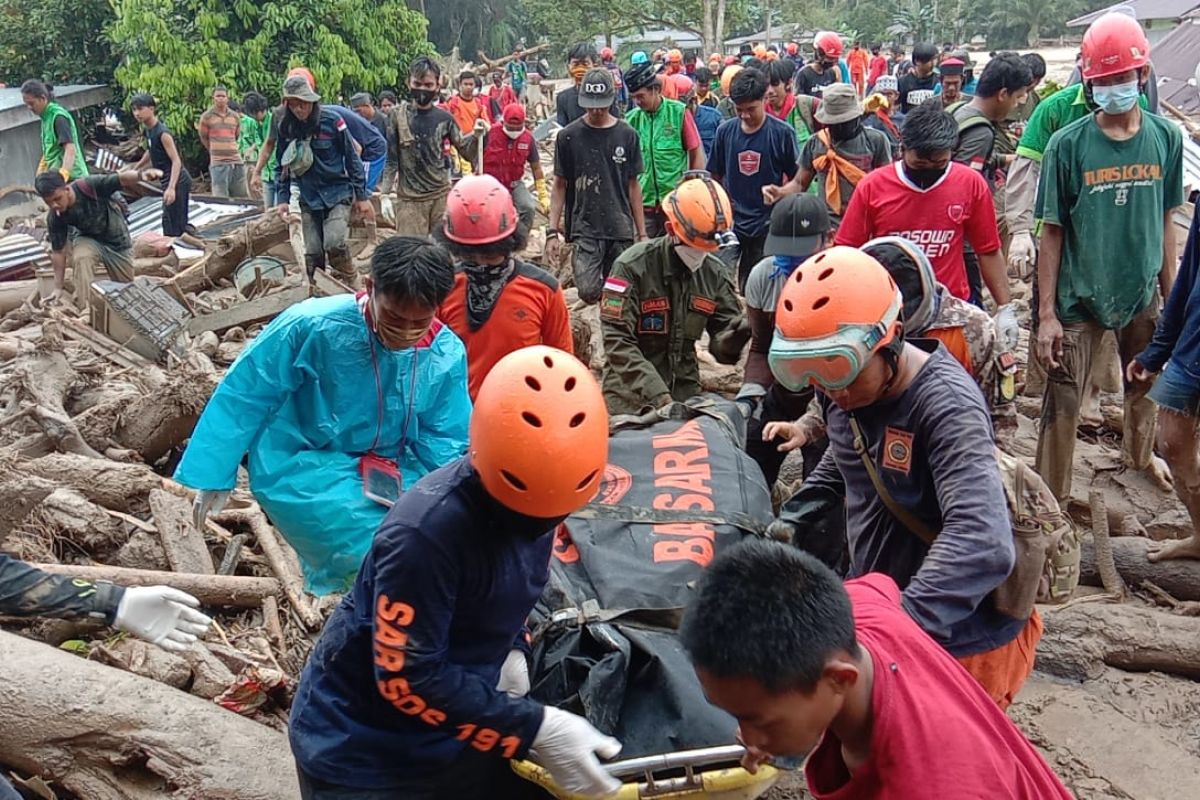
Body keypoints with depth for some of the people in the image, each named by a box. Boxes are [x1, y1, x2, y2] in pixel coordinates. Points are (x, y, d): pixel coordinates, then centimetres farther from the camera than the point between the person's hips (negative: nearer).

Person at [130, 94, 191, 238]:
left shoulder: (162, 133, -19)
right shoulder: (149, 130, 8)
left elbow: (176, 161, -25)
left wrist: (171, 188, -35)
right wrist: (135, 168, 33)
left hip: (176, 181, -9)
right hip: (168, 180, 9)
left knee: (171, 227, -9)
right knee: (180, 225, 17)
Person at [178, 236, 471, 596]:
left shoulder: (448, 355, -10)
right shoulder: (311, 325, -21)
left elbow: (444, 444, -3)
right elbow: (243, 396, -11)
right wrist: (213, 476, -5)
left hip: (390, 475, 5)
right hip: (300, 467, -5)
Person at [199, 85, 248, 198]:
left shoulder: (235, 116, 11)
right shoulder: (206, 117, 1)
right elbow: (204, 138, 12)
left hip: (236, 161, 4)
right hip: (218, 163, -4)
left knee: (243, 196, 5)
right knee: (220, 198, -6)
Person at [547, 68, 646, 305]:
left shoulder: (627, 135, 5)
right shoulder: (568, 136, 1)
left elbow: (633, 186, 9)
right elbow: (559, 185, 4)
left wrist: (642, 233, 7)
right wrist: (553, 231, -3)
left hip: (621, 230, 2)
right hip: (584, 228, -2)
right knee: (588, 291, -20)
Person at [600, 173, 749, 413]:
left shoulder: (715, 273, 2)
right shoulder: (633, 266, -13)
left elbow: (721, 342, 4)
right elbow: (618, 341, -17)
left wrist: (733, 338, -21)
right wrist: (656, 394, -24)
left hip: (685, 394, 4)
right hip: (631, 393, -4)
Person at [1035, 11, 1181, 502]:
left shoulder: (1166, 138, -3)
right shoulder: (1068, 144, -12)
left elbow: (1165, 221, 5)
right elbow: (1052, 232, -9)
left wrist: (1170, 296, 8)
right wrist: (1046, 314, -11)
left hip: (1143, 293, 4)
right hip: (1079, 296, -3)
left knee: (1145, 386, 23)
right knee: (1063, 402, -1)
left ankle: (1140, 453, 51)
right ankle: (1050, 501, 13)